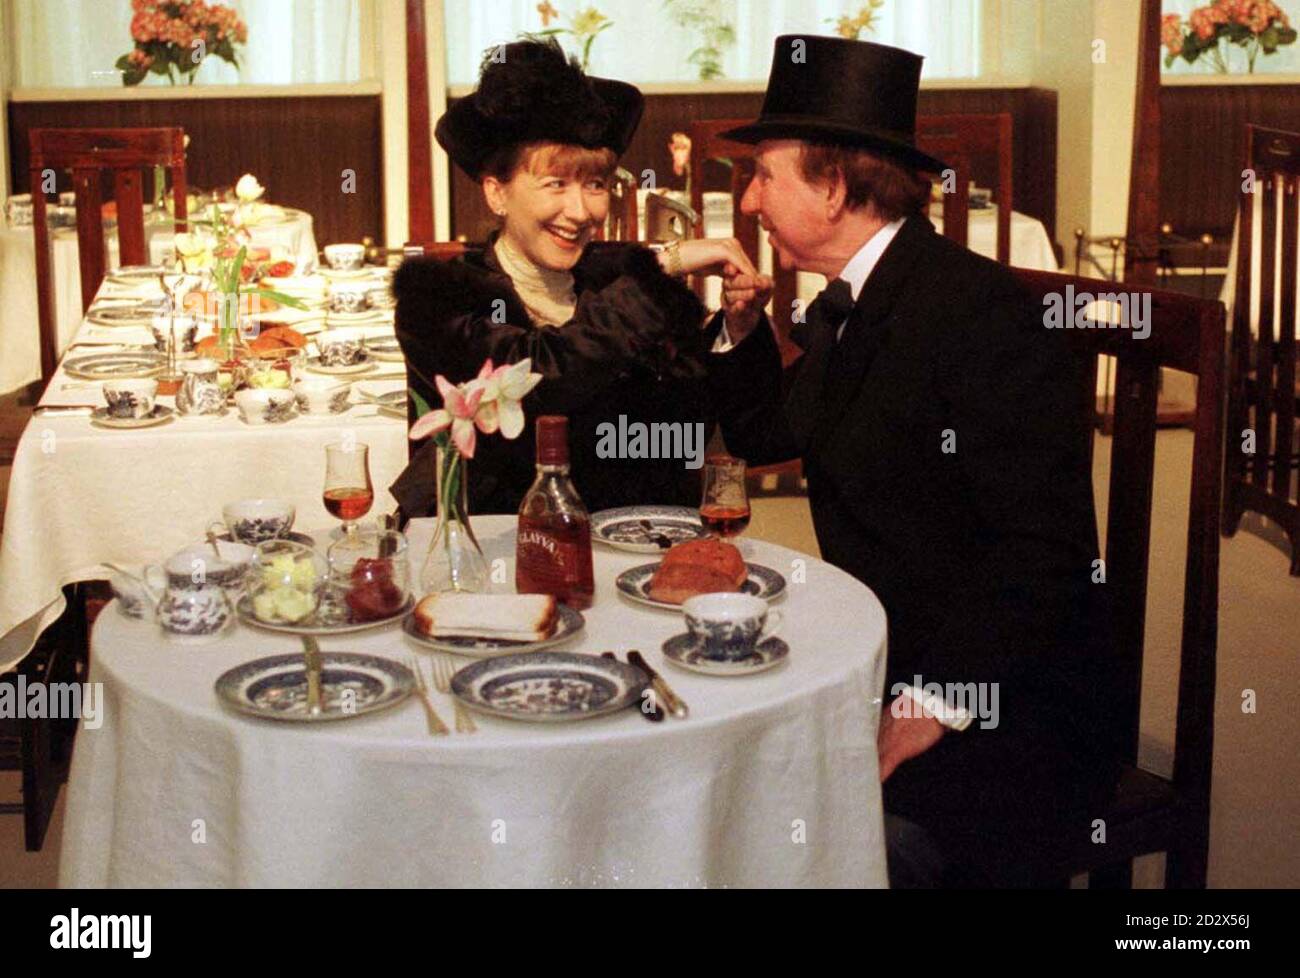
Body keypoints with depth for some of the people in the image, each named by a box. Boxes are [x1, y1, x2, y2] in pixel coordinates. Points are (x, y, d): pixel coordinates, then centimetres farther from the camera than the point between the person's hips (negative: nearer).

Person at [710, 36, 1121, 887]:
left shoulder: (979, 308, -18)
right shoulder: (843, 307, 10)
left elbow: (1043, 548, -21)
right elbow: (774, 434, 24)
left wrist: (929, 713, -24)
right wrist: (743, 326, 8)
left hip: (1005, 711, -8)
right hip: (886, 673, 8)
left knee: (876, 839, -30)